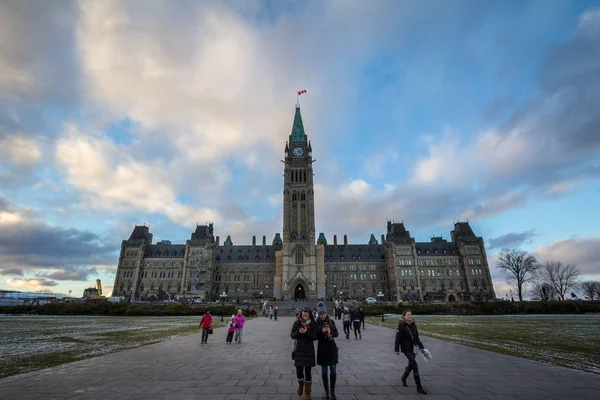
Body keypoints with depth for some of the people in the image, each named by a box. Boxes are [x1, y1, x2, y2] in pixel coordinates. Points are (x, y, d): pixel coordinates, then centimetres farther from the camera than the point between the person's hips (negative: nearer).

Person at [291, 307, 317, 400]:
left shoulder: (313, 324, -6)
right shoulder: (297, 323, -6)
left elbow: (315, 337, -8)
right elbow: (292, 335, -5)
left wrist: (307, 332, -24)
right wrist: (299, 332, -25)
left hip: (309, 350, 0)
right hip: (299, 350, 0)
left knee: (308, 371, 4)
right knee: (299, 371, 3)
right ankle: (300, 384, 36)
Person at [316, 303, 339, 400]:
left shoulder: (331, 321, 0)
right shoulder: (317, 323, -3)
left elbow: (336, 334, 2)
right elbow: (316, 337, -4)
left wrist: (330, 331, -18)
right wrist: (322, 331, -21)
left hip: (332, 348, 1)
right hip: (322, 349, -1)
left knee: (333, 371, 1)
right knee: (324, 372, 9)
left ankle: (332, 391, 17)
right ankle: (326, 391, 24)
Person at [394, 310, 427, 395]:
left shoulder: (413, 325, 4)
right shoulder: (401, 326, -14)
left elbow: (417, 337, 13)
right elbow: (398, 338, -13)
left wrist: (421, 347, 11)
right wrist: (397, 349, -14)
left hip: (413, 348, 7)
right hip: (406, 348, -7)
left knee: (411, 365, 19)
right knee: (415, 365, -13)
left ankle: (404, 378, 45)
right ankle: (419, 387, -3)